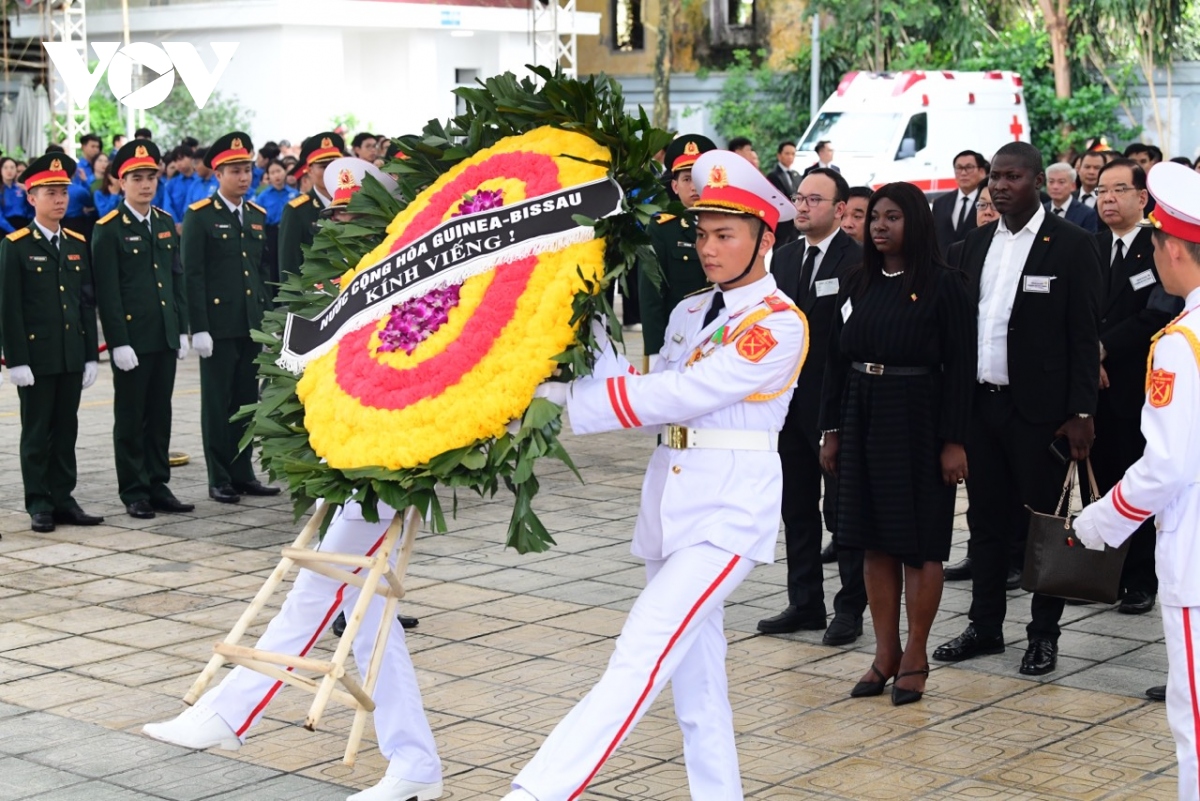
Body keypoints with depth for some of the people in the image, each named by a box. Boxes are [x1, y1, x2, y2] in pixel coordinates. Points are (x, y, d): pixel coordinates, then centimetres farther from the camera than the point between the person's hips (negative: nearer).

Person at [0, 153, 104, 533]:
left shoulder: (78, 244, 10)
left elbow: (87, 303, 11)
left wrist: (91, 356, 6)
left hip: (73, 356, 5)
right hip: (36, 356, -5)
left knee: (66, 431, 9)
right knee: (37, 433, 2)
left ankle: (64, 499, 16)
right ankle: (39, 504, 8)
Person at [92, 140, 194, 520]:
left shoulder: (166, 223, 12)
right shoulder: (109, 230, -7)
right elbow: (107, 292, -10)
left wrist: (182, 329, 10)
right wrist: (118, 343, -14)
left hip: (165, 337, 6)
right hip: (132, 338, -6)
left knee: (160, 414, 11)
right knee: (131, 418, 3)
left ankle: (158, 485, 19)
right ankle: (134, 492, 10)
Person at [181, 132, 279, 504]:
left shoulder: (258, 216, 12)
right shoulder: (200, 216, -5)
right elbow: (192, 275, -9)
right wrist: (199, 328, -14)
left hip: (253, 325, 5)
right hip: (218, 327, -5)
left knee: (247, 400, 10)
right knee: (218, 403, 2)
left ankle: (243, 473, 19)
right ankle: (219, 479, 8)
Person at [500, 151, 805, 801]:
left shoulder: (779, 323, -10)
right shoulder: (689, 313, 14)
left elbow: (681, 394, -19)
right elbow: (651, 399, 6)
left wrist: (568, 398, -19)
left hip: (731, 504, -8)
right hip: (671, 497, 8)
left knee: (643, 652, -18)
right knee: (694, 672, 12)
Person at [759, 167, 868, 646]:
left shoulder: (858, 261, -11)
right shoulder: (785, 258, 11)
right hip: (790, 403, 7)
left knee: (843, 511, 3)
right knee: (797, 509, 13)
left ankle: (850, 608, 13)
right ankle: (805, 604, 22)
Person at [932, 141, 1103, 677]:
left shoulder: (1071, 245, -5)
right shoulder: (978, 242, 11)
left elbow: (1085, 336, -8)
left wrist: (1081, 414, -12)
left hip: (1038, 408, -5)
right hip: (979, 403, 5)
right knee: (986, 521, 12)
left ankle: (1044, 634, 13)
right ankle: (985, 626, 23)